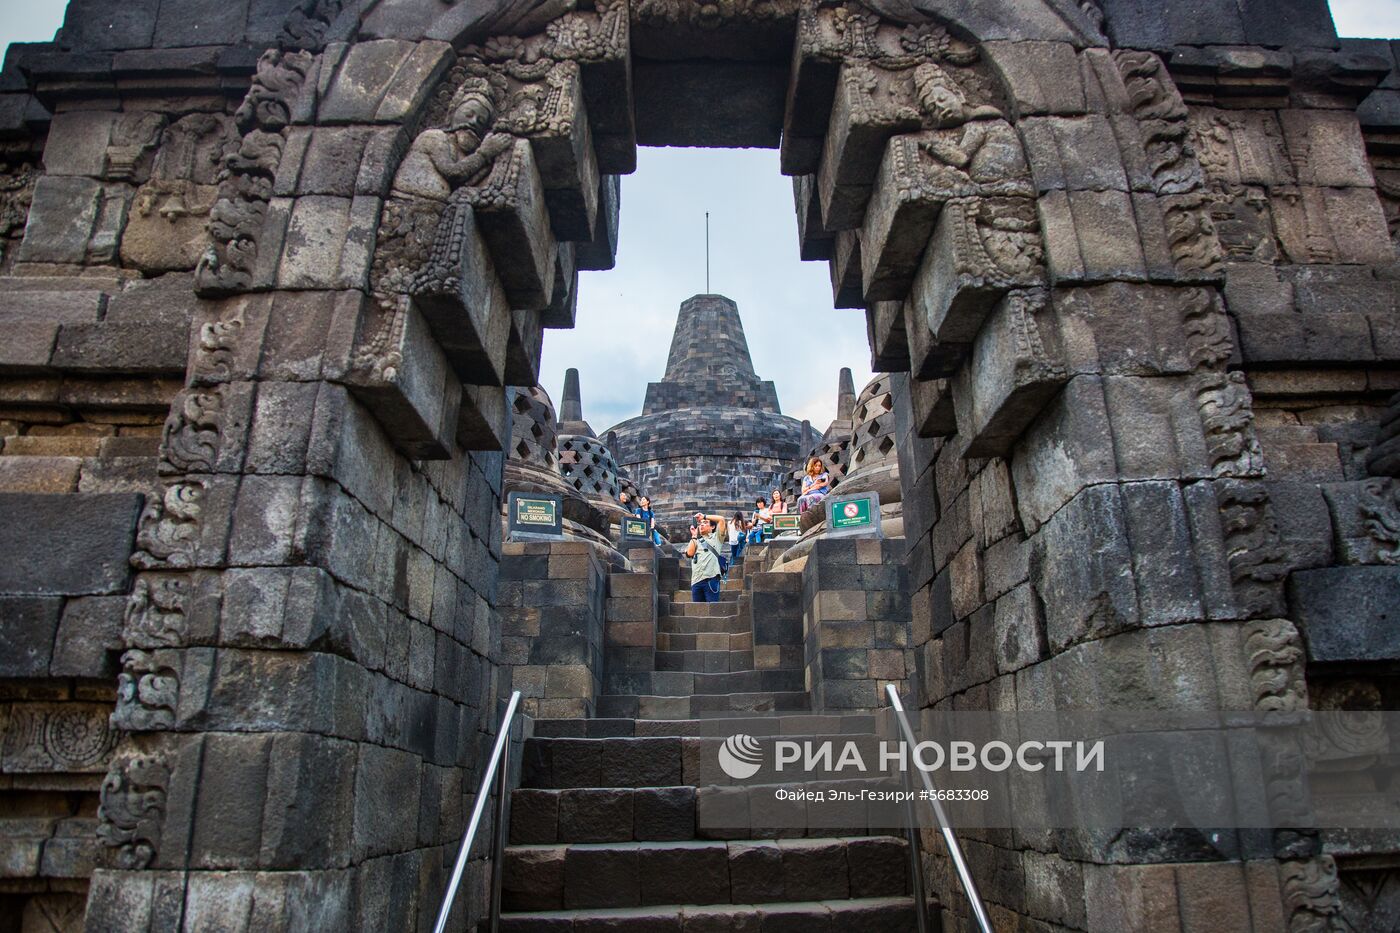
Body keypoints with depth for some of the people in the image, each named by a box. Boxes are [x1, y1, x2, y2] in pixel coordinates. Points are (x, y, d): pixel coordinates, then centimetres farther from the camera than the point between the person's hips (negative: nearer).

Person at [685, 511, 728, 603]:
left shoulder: (716, 537, 17)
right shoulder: (696, 541, 26)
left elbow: (721, 519, 5)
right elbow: (690, 553, 6)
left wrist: (704, 516, 12)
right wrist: (694, 536, 15)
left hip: (711, 578, -4)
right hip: (696, 580, 4)